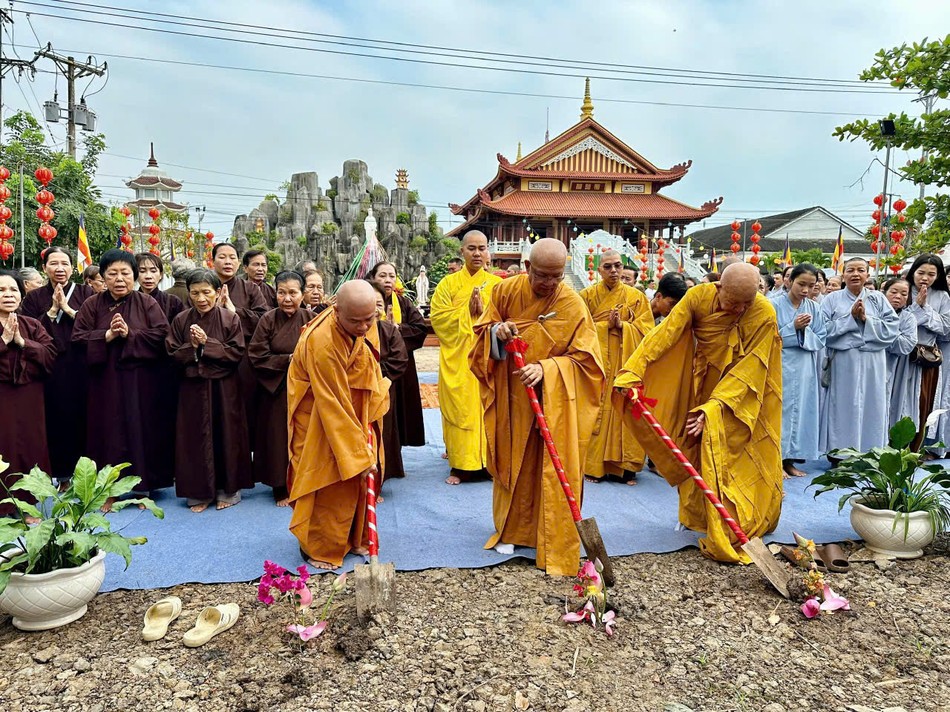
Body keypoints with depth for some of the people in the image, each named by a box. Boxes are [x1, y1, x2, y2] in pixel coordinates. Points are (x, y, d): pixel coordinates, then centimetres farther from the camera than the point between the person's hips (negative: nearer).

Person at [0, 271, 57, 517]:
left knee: (30, 448, 7)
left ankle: (26, 504, 20)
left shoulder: (32, 325, 8)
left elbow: (51, 354, -3)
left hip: (29, 400, 3)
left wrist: (22, 342, -13)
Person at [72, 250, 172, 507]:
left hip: (141, 381, -1)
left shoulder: (147, 303, 2)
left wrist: (130, 334, -16)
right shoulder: (92, 305, 5)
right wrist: (107, 336, -14)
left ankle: (144, 487, 16)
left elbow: (162, 334, -8)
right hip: (105, 382, 1)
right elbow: (78, 338, -1)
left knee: (142, 429, 4)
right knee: (109, 432, 5)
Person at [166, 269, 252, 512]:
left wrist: (206, 343, -16)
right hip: (192, 389, 2)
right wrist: (192, 346, -16)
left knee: (225, 437, 5)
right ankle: (199, 492, 17)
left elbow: (237, 353, -10)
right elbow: (173, 355, 1)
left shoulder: (230, 318, -5)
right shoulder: (181, 320, 2)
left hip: (224, 388, -2)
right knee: (195, 439, 5)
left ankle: (227, 490, 19)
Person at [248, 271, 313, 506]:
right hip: (276, 389, 0)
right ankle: (281, 489, 20)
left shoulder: (311, 319, -3)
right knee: (279, 438, 6)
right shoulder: (268, 320, -5)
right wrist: (288, 360, -16)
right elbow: (257, 356, -8)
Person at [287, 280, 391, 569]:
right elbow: (334, 408, -30)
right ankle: (318, 549, 16)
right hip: (319, 418, -7)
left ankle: (354, 538, 28)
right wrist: (358, 453, -25)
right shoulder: (322, 344, -35)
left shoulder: (365, 323, -14)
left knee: (359, 478, 12)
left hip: (355, 408, 7)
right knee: (329, 483, -1)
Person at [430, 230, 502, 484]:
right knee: (460, 409, 1)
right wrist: (467, 311, -12)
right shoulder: (448, 283, 5)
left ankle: (488, 461, 15)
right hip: (456, 359, 0)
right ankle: (461, 465, 9)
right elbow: (437, 317, -5)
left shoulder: (498, 284, 6)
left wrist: (484, 311, -16)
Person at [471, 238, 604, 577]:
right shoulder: (505, 291, -5)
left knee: (556, 471, -3)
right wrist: (496, 332, -19)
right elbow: (483, 331, 5)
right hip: (510, 399, 3)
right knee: (512, 465, 13)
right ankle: (512, 530, 32)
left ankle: (558, 545, 9)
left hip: (554, 402, -2)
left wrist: (546, 368, -27)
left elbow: (584, 358, -12)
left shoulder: (573, 305, -13)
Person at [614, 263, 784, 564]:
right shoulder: (698, 296, -21)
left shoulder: (764, 314, -26)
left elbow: (748, 369, -25)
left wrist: (714, 407, -32)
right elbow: (665, 334, -27)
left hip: (743, 394, -3)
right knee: (696, 448, 10)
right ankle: (698, 517, 29)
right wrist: (633, 372, -37)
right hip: (703, 386, 3)